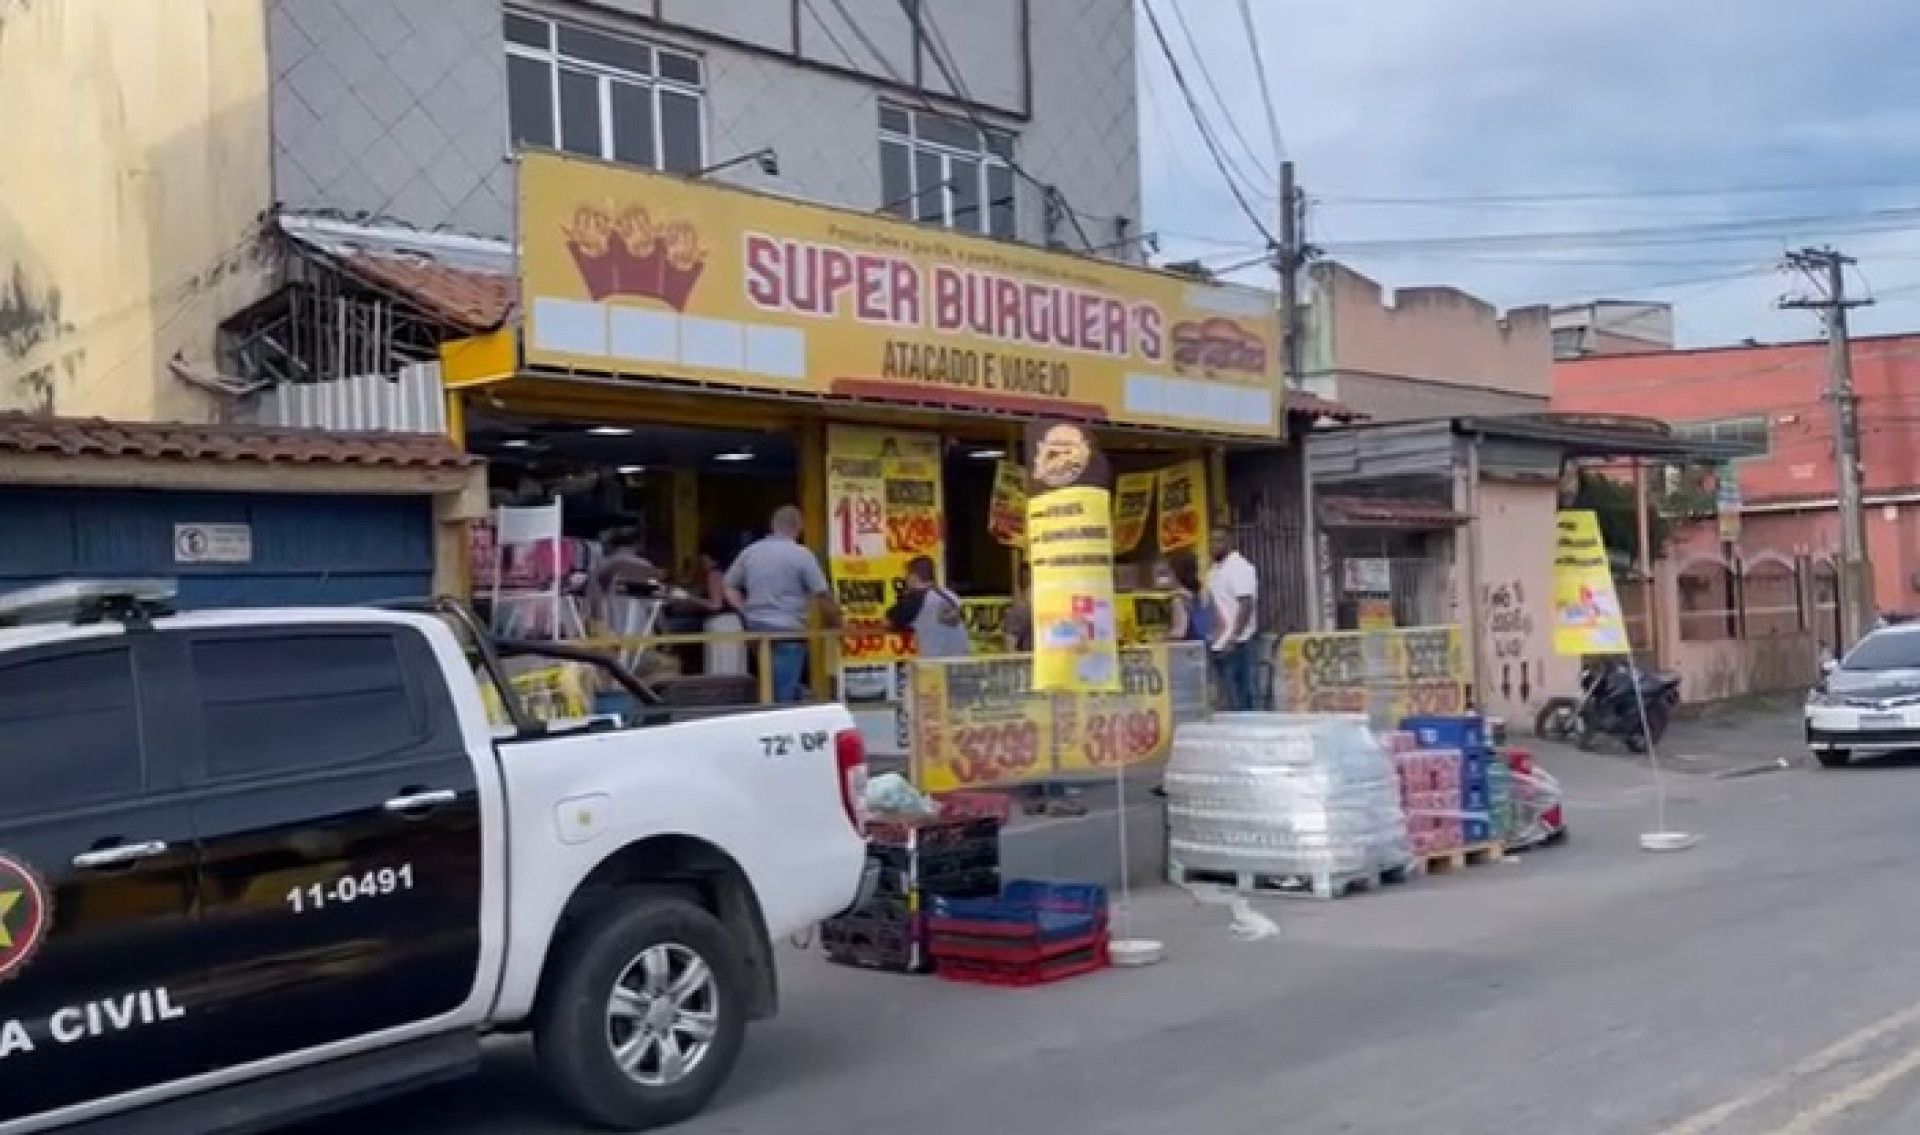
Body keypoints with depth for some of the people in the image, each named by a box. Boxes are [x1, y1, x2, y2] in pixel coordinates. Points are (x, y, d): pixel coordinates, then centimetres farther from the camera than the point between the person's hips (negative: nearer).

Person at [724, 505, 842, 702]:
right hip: (788, 630, -6)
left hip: (757, 629, 6)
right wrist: (835, 623, 4)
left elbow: (730, 587, 15)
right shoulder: (801, 554, -8)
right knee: (784, 693, -4)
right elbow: (823, 595, -8)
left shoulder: (750, 552, 9)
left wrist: (747, 612, 15)